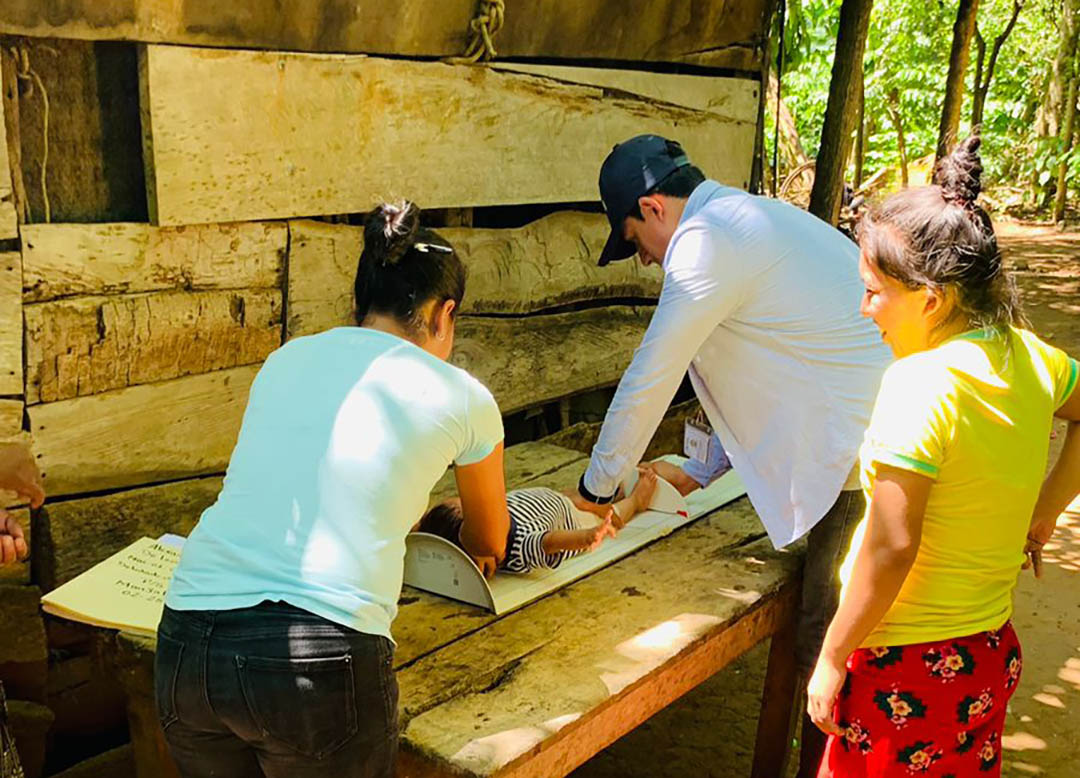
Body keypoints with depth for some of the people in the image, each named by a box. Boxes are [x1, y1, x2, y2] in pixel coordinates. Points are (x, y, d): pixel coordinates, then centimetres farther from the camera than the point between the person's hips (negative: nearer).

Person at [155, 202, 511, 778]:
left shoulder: (285, 360, 17)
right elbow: (489, 546, 25)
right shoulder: (459, 396, 7)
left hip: (186, 643, 5)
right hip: (323, 659, -4)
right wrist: (456, 525, 49)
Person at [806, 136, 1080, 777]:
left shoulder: (919, 385, -24)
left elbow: (892, 549, -23)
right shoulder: (1027, 357, -1)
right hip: (991, 652, 8)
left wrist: (831, 659, -13)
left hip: (907, 664, -8)